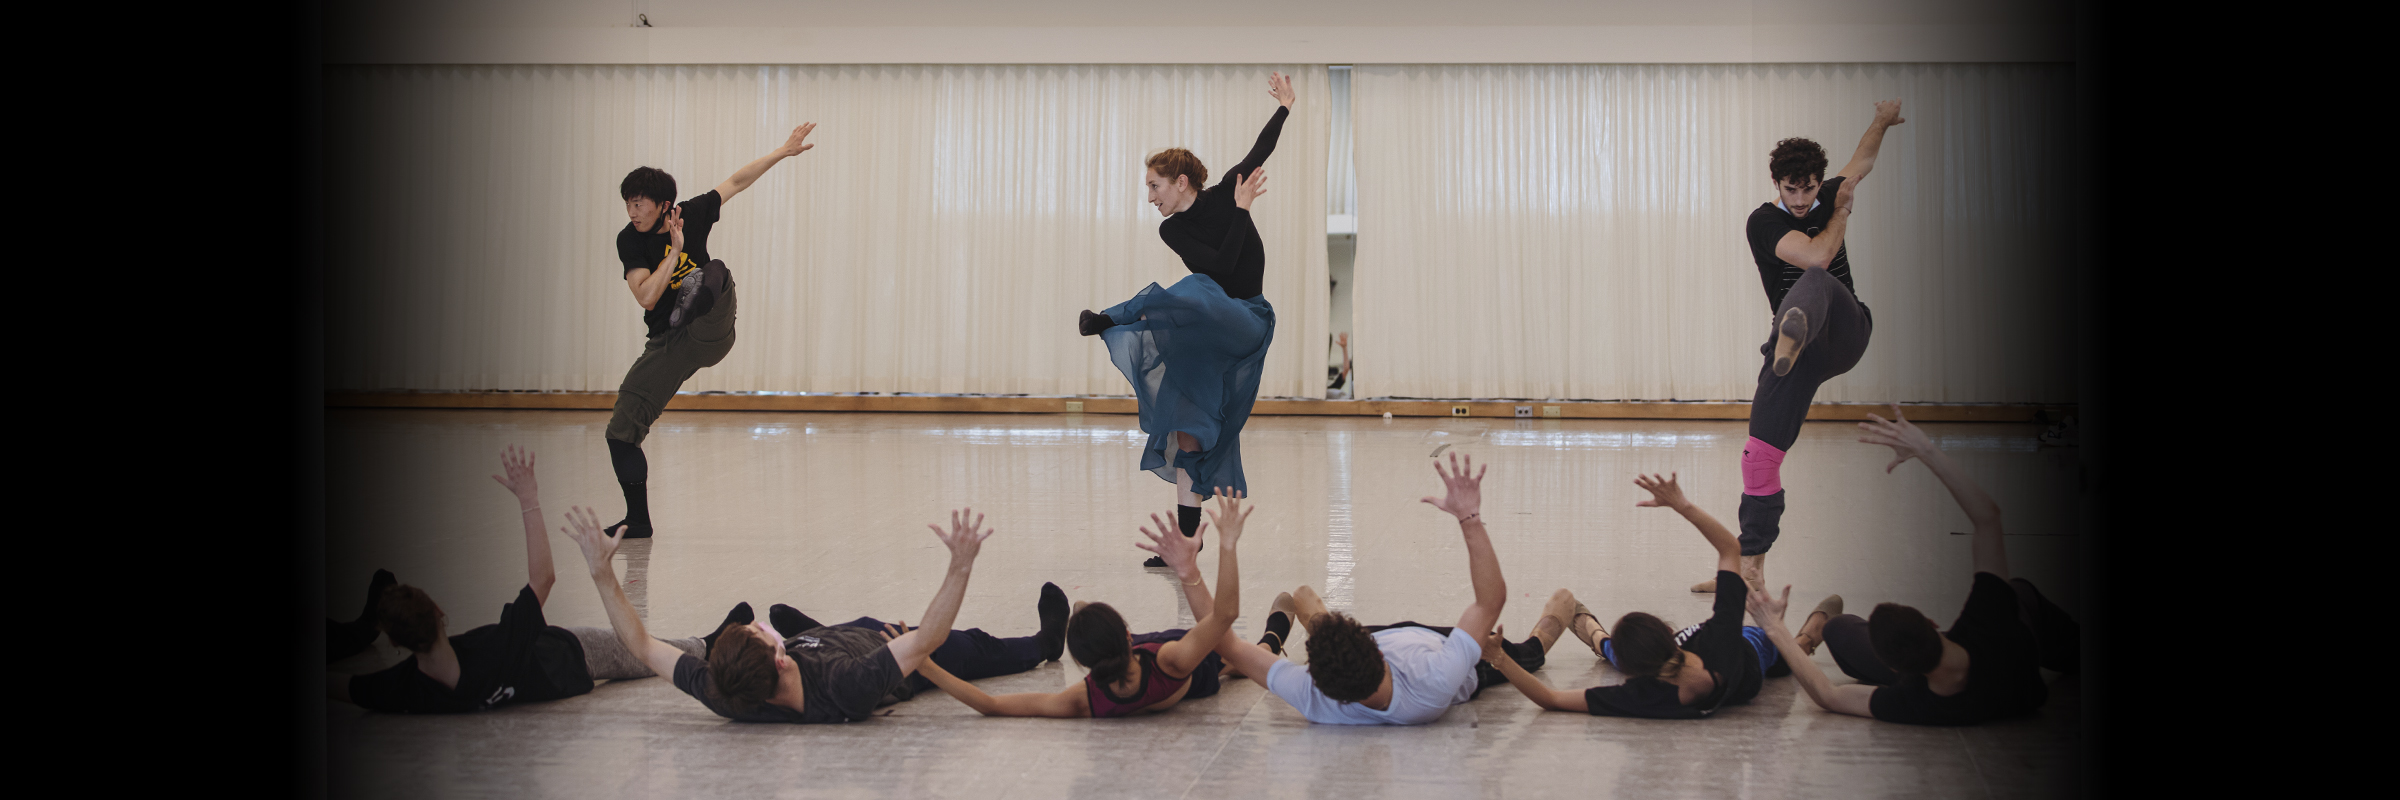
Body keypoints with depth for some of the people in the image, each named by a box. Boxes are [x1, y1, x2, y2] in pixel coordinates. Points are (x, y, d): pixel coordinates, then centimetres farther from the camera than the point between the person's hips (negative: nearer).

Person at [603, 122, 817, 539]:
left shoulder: (692, 214, -3)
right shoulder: (629, 240, -6)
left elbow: (736, 181, 11)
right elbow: (646, 298, -19)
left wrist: (785, 150, 12)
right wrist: (674, 252, -25)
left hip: (710, 336, 0)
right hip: (667, 346, 1)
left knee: (715, 271, -27)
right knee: (621, 431, -3)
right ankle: (638, 521, 9)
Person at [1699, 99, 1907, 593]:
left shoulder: (1825, 199, 10)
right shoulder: (1764, 222, -6)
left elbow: (1862, 160, 33)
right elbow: (1816, 255, -22)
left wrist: (1882, 121, 47)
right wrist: (1842, 210, -6)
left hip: (1847, 333, 1)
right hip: (1796, 348, -1)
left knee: (1814, 286, -35)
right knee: (1761, 451, -9)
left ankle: (1793, 334, -74)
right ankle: (1750, 567, 1)